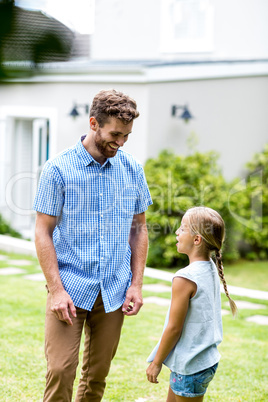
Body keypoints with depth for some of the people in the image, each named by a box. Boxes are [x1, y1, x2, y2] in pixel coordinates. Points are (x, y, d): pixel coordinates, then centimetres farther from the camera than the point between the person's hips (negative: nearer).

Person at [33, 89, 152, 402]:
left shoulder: (132, 170, 5)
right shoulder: (58, 169, -7)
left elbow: (138, 229, 13)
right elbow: (43, 232, -6)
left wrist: (136, 284, 5)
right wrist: (56, 290, -13)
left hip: (114, 292, 4)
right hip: (70, 289, -4)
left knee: (97, 375, 10)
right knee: (60, 370, -10)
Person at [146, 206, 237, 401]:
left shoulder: (185, 279, -24)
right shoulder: (212, 270, 2)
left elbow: (174, 328, -20)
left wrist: (156, 362, -7)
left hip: (190, 367, -9)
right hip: (208, 359, 9)